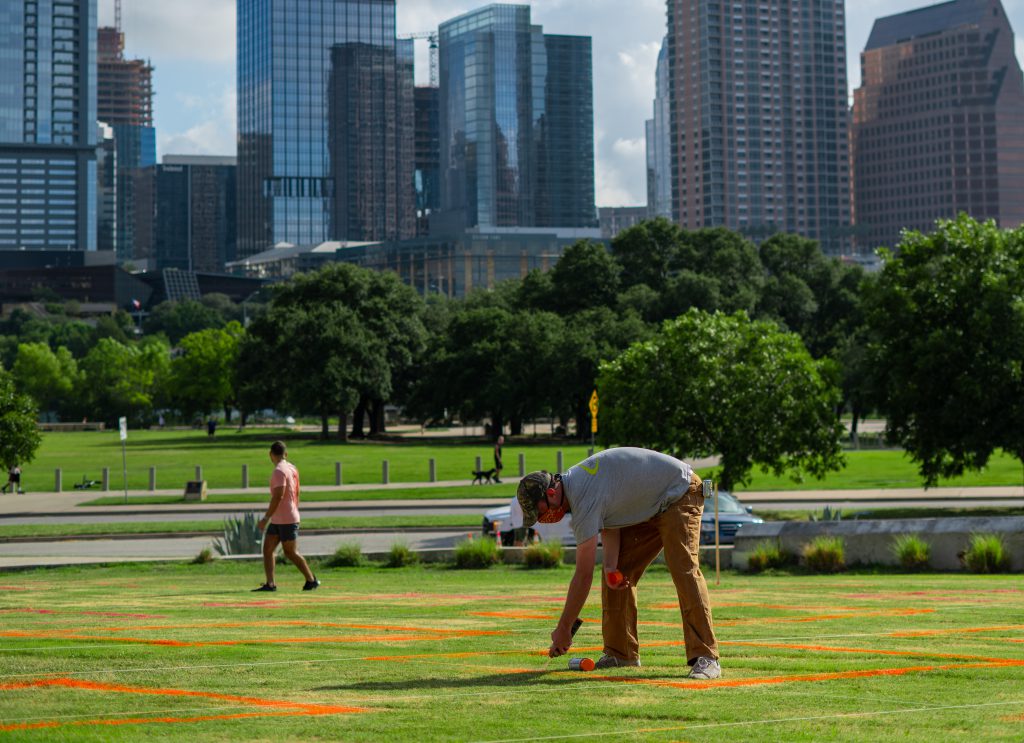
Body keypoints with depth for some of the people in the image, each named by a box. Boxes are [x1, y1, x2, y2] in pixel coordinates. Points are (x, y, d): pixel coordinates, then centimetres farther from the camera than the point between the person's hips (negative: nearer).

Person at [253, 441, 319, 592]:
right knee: (267, 549, 4)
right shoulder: (292, 469, 12)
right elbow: (297, 494, 19)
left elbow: (278, 496, -22)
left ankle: (311, 580, 12)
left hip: (287, 520, -9)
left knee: (290, 552, 1)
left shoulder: (279, 471, -16)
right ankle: (270, 584, -1)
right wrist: (295, 512, 27)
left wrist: (266, 518, -19)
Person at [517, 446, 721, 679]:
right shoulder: (573, 482, -1)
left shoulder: (585, 501, -30)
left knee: (684, 571, -25)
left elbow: (583, 575, -26)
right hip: (648, 507, 10)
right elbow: (608, 523, 6)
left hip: (680, 494, -10)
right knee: (617, 575, 4)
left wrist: (563, 629, -20)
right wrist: (611, 564, -14)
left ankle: (705, 657, -27)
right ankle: (621, 652, 9)